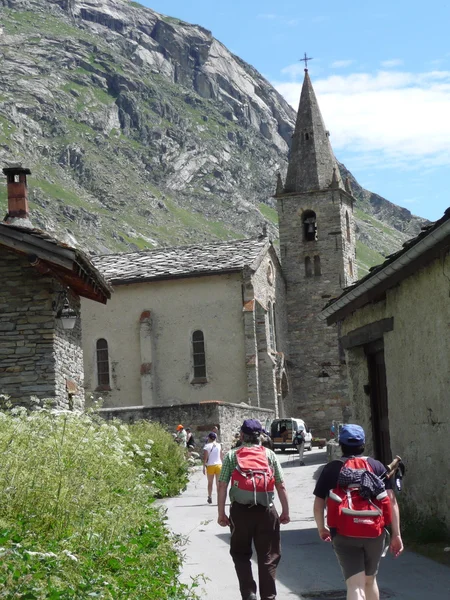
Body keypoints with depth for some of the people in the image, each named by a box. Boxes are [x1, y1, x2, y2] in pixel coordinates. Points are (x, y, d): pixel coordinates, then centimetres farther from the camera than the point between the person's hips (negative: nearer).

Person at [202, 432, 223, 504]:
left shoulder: (207, 446, -6)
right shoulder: (219, 445, 2)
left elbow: (205, 458, -9)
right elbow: (221, 456, 6)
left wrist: (204, 467, -3)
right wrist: (222, 464, 16)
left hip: (210, 466, -2)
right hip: (219, 465, 2)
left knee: (210, 482, 11)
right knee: (218, 483, 8)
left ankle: (210, 497, 11)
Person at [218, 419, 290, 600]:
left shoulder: (232, 455, 5)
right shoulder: (269, 454, 6)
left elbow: (222, 486, -1)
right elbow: (281, 485, 3)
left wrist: (221, 513, 4)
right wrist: (286, 511, 11)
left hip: (240, 510, 0)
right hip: (266, 510, 0)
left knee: (240, 553, 16)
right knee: (268, 557, 9)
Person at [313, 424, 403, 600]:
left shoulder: (331, 469, 3)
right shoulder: (377, 466, 5)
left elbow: (318, 504, 6)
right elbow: (391, 501, -2)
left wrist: (321, 528, 23)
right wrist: (396, 534, 1)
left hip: (343, 535, -2)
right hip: (374, 533, 2)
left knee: (355, 585, -8)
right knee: (370, 580, 23)